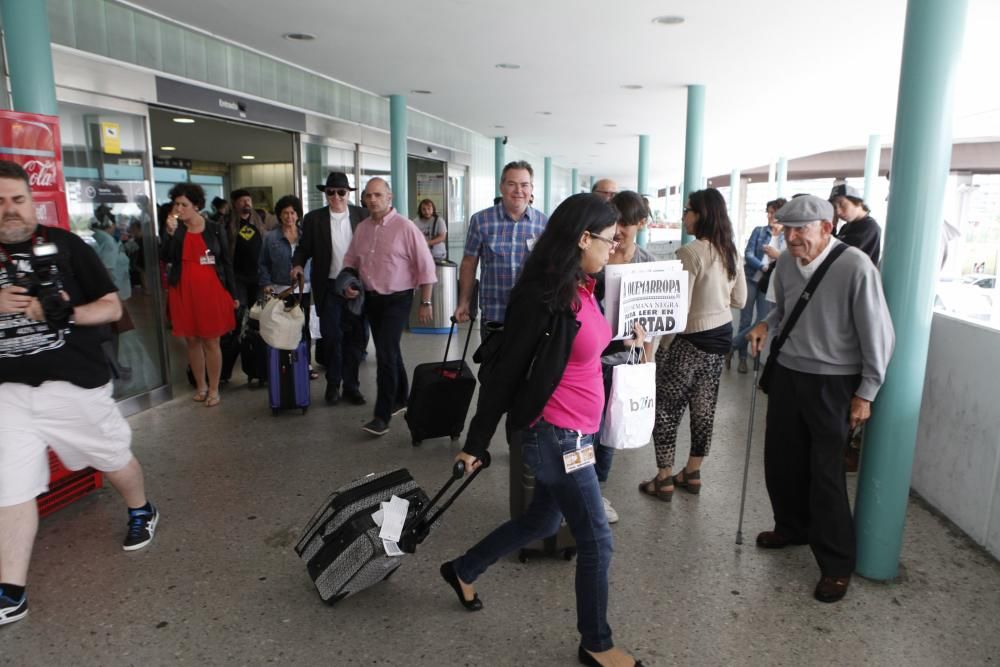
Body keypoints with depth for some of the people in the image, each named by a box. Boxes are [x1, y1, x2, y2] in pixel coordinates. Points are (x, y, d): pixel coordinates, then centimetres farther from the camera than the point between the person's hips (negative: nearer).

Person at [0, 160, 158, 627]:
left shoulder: (65, 245, -4)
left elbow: (113, 308, -3)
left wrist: (68, 313, -21)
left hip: (77, 383, -2)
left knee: (115, 458, 15)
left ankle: (142, 512, 44)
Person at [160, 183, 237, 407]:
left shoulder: (215, 229, 1)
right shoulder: (173, 228, 5)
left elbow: (226, 262, 4)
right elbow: (165, 258, -6)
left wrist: (232, 294, 2)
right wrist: (170, 231, -18)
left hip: (211, 292, -2)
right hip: (184, 293, 2)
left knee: (211, 341, 1)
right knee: (192, 340, 9)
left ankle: (213, 389, 10)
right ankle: (200, 385, 22)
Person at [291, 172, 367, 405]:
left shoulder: (363, 215, 1)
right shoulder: (313, 219, 1)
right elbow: (304, 248, 6)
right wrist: (298, 264, -14)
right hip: (329, 288, 0)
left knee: (354, 337, 8)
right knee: (331, 337, 4)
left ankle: (351, 385, 20)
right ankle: (333, 384, 21)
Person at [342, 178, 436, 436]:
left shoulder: (405, 227, -12)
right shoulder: (362, 228, 6)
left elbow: (425, 266, -11)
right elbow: (350, 260, 17)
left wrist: (426, 302, -10)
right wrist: (349, 283, -2)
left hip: (396, 299, -6)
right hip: (371, 298, 6)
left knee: (386, 354, -12)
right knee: (389, 351, 17)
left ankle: (382, 416, -5)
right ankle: (400, 398, 35)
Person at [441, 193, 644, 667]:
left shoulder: (582, 287, 4)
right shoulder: (543, 295, -22)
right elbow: (505, 371, -18)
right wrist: (476, 443, -12)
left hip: (576, 433, 9)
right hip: (555, 435, -9)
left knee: (542, 521, 24)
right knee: (596, 542, 6)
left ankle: (463, 571, 45)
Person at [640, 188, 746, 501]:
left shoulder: (690, 252, -19)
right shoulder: (731, 251, 5)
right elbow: (740, 299, 14)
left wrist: (659, 343, -13)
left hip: (692, 339, -8)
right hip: (721, 335, 8)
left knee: (666, 409, 4)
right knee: (704, 408, 15)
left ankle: (664, 480, 12)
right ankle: (692, 473, 28)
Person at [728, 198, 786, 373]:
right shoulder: (759, 231, 2)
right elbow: (748, 255, -7)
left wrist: (778, 256, -15)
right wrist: (765, 267, -19)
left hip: (770, 284, 1)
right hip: (751, 279, -1)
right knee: (745, 321, 4)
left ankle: (730, 346, 11)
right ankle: (742, 357, 17)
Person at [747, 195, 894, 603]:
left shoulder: (856, 267, -20)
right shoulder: (785, 263, -2)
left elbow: (878, 334, -14)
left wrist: (866, 392, -10)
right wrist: (766, 325, -3)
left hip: (833, 384, -6)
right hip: (787, 374, 6)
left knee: (826, 473, 0)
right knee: (780, 460, 15)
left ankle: (837, 565, 18)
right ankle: (792, 527, 40)